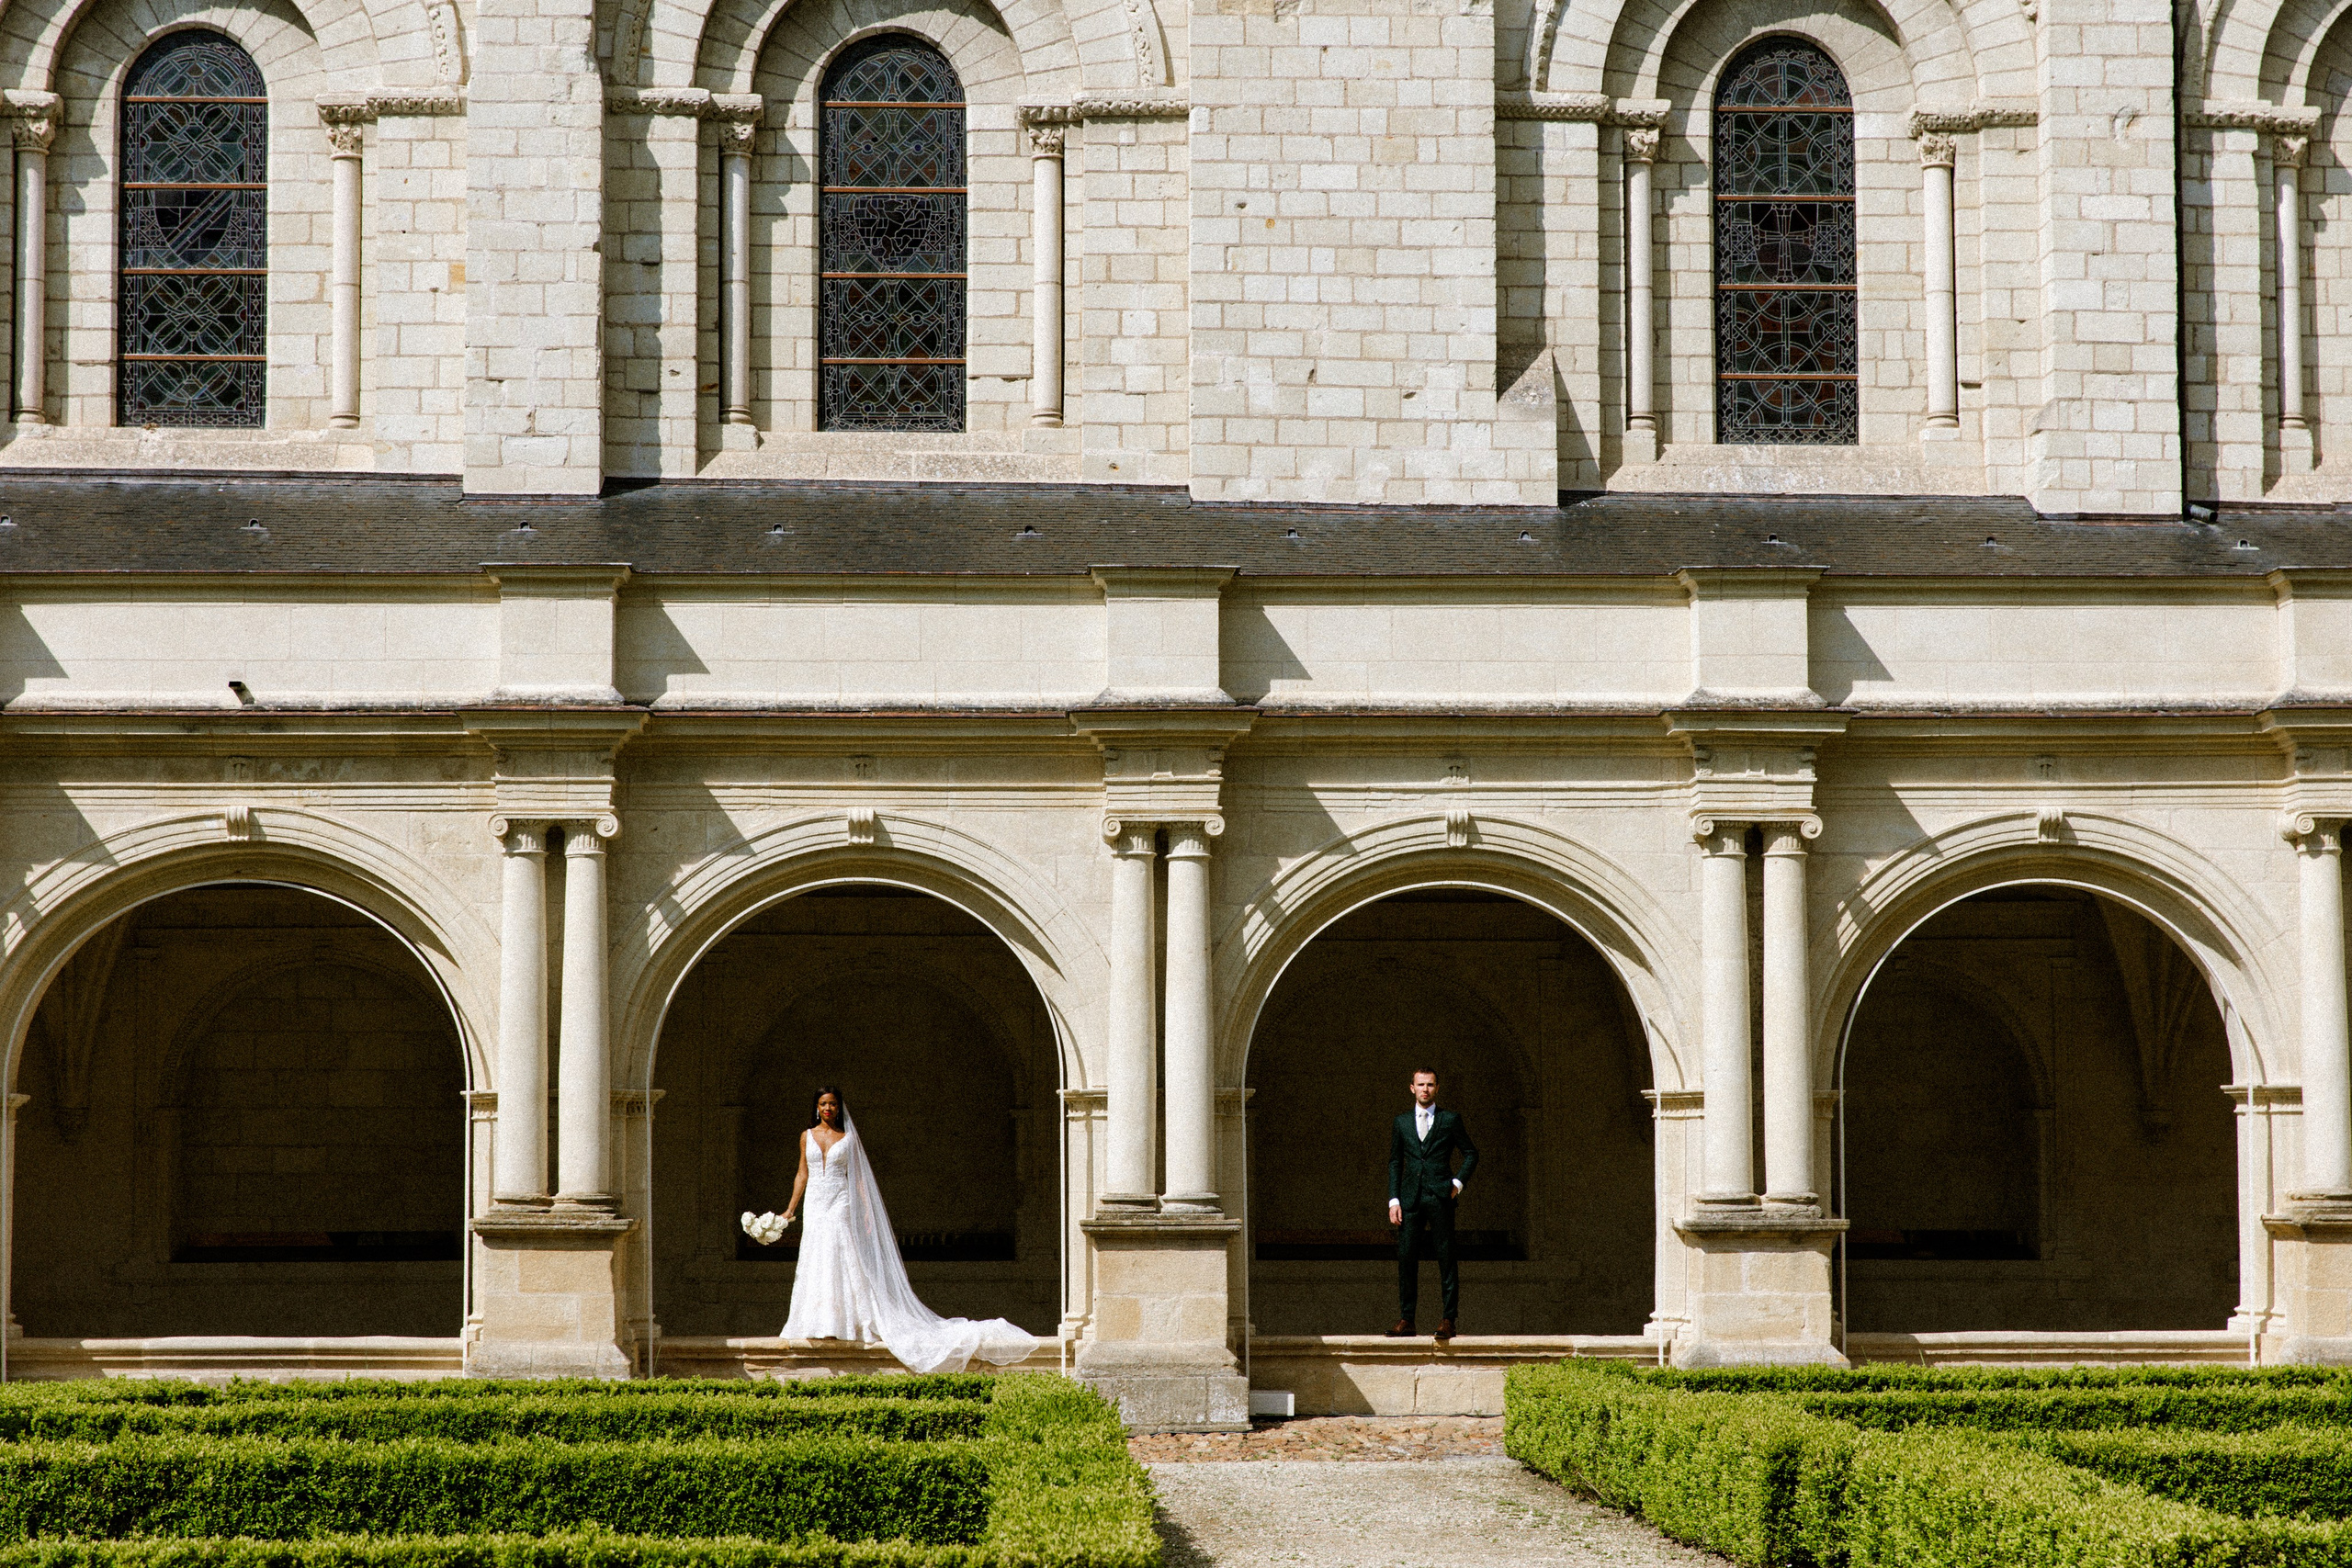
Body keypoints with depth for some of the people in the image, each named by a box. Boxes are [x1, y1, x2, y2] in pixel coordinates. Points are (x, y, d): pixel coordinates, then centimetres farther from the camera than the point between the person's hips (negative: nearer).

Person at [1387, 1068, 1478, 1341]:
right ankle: (1406, 1321, 4)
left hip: (1440, 1196, -2)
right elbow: (1395, 1162, 14)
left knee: (1446, 1259, -3)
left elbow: (1471, 1154, 12)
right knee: (1406, 1258, -1)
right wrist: (1393, 1200, 5)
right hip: (1410, 1197, 3)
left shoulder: (1450, 1120, 6)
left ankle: (1448, 1321, 0)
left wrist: (1458, 1182, -2)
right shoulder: (1402, 1121, 14)